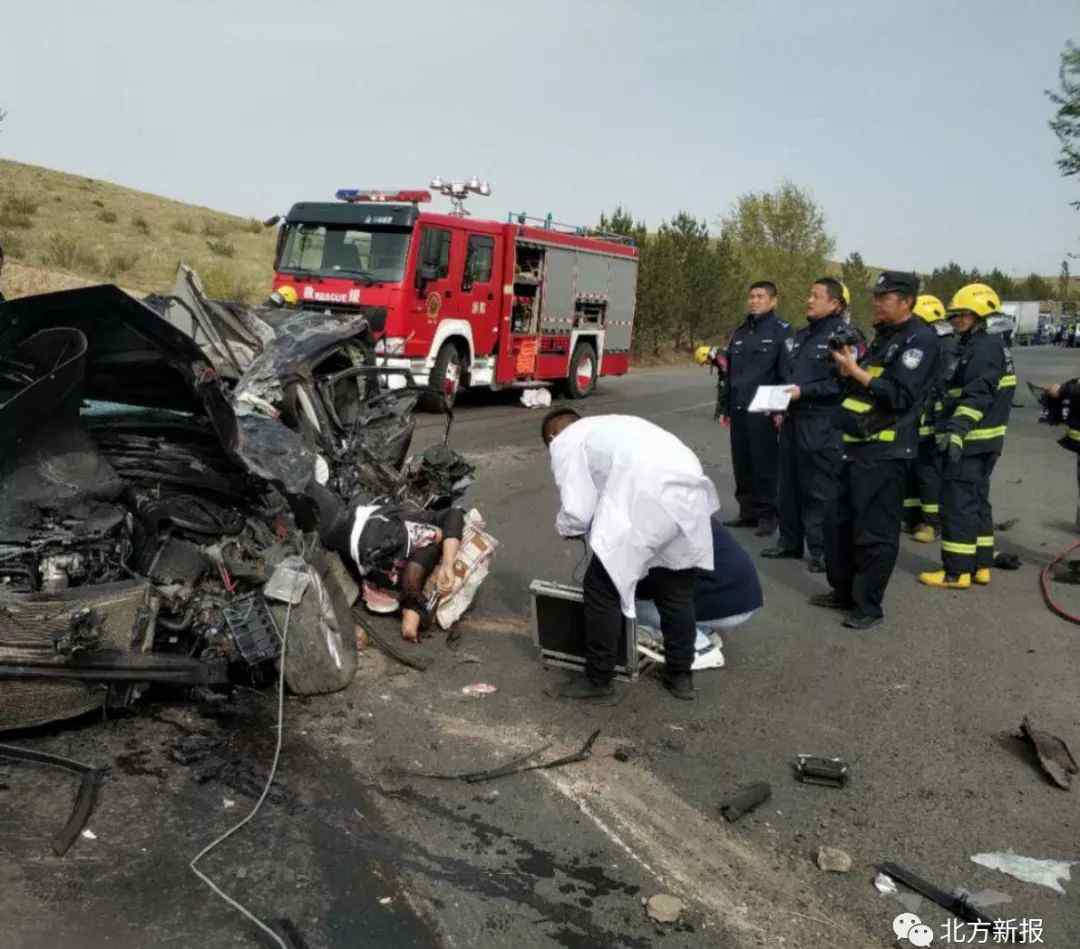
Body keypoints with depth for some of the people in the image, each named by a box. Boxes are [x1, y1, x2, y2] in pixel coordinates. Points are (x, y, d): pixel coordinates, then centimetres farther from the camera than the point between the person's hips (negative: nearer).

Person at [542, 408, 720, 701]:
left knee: (603, 588, 7)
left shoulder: (565, 443, 14)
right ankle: (680, 676, 34)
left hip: (647, 501, -8)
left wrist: (564, 528, 25)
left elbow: (577, 511, 3)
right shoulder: (611, 426, 37)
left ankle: (598, 682, 16)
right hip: (690, 493, 8)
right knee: (677, 589, 23)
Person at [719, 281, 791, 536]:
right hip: (738, 410, 6)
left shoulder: (782, 331, -3)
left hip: (764, 411, -6)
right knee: (742, 464, 9)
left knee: (765, 465, -2)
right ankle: (748, 511, 19)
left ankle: (768, 515, 6)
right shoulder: (739, 333, 17)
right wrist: (725, 408, 18)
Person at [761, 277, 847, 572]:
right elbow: (783, 374, 23)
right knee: (790, 484, 14)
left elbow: (843, 382, -18)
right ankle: (790, 541, 26)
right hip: (792, 420, 8)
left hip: (822, 424, -8)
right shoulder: (800, 336, 17)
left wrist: (804, 391, -20)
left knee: (820, 491, -3)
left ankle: (822, 549, 5)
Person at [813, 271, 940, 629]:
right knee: (837, 522, 16)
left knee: (874, 533, -3)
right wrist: (847, 371, 3)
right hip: (858, 446, 10)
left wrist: (856, 371, -19)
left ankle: (868, 606, 8)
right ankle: (843, 591, 29)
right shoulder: (882, 337, 19)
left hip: (885, 453, -10)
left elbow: (901, 395, -20)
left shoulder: (920, 339, -10)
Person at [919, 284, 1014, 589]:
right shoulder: (992, 345, 17)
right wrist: (953, 430, 26)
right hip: (985, 441, 11)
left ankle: (957, 572, -1)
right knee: (977, 502, 15)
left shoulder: (984, 348, -15)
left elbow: (977, 396, -26)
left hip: (970, 442, -11)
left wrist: (957, 431, -33)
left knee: (957, 505, -6)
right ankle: (980, 566, 22)